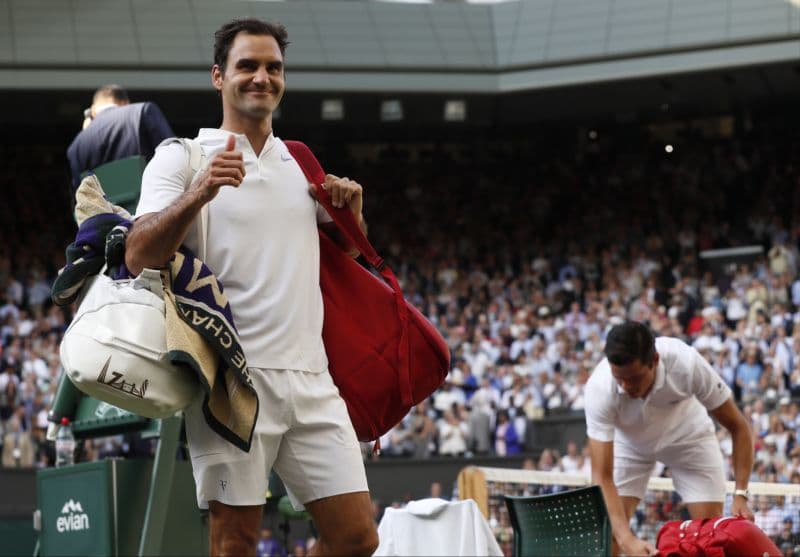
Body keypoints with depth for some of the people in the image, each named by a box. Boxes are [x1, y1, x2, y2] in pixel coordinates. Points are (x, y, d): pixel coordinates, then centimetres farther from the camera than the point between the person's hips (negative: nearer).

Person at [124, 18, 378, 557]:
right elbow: (138, 256, -11)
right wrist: (198, 193, -27)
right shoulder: (182, 157, 2)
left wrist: (350, 214, 9)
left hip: (310, 376, 5)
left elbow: (345, 254, 32)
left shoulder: (300, 163, 19)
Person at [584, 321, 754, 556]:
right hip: (629, 443, 0)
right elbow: (602, 477, -37)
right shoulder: (599, 388, -37)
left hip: (689, 437, 0)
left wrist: (741, 495, -32)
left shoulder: (686, 363, -38)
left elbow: (738, 427, -23)